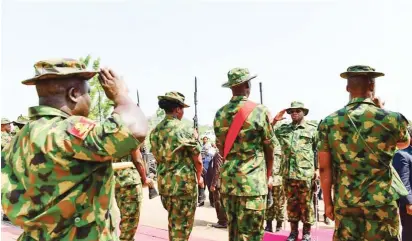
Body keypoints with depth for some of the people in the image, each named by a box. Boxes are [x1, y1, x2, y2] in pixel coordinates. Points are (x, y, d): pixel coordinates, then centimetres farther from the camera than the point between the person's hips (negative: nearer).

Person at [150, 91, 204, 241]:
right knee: (181, 225, 6)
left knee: (173, 221, 24)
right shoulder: (185, 130, -14)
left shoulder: (155, 131, 5)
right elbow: (198, 160, -9)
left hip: (163, 183, 6)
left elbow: (157, 156, 12)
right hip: (184, 184, -6)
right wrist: (199, 177, 9)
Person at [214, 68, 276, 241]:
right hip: (253, 181, -5)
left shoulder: (220, 114, 5)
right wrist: (268, 175, 14)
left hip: (227, 179, 5)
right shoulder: (259, 111, -8)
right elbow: (269, 147, 0)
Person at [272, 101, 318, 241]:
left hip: (305, 173, -3)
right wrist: (274, 121, -1)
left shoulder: (312, 129, 3)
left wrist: (317, 169, -2)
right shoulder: (283, 129, 11)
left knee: (306, 203, 5)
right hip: (288, 173, 3)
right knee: (291, 203, 11)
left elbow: (318, 150, 3)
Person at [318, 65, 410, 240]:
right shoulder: (391, 118, -8)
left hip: (344, 203, 2)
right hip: (381, 203, -1)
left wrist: (328, 202, 8)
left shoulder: (328, 122, -5)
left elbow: (324, 168, -2)